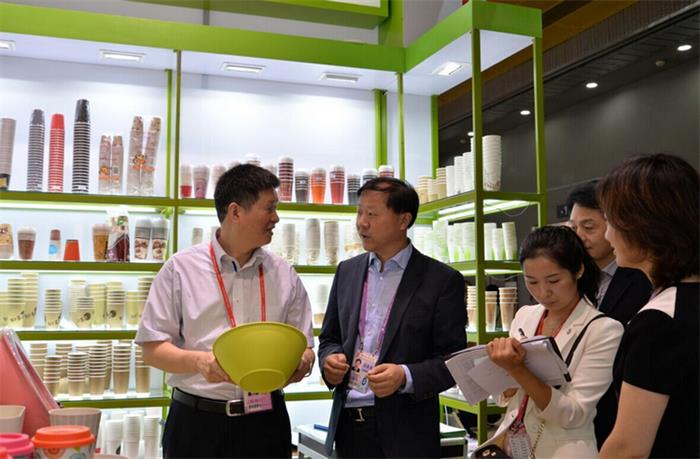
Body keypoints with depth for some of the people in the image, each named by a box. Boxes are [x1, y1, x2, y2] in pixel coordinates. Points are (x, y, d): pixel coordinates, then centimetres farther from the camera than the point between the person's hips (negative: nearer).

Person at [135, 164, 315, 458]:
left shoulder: (284, 275, 6)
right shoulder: (181, 268, -3)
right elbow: (152, 349, -3)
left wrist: (302, 363, -14)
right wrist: (198, 361, -20)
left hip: (265, 422, 3)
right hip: (197, 421, -2)